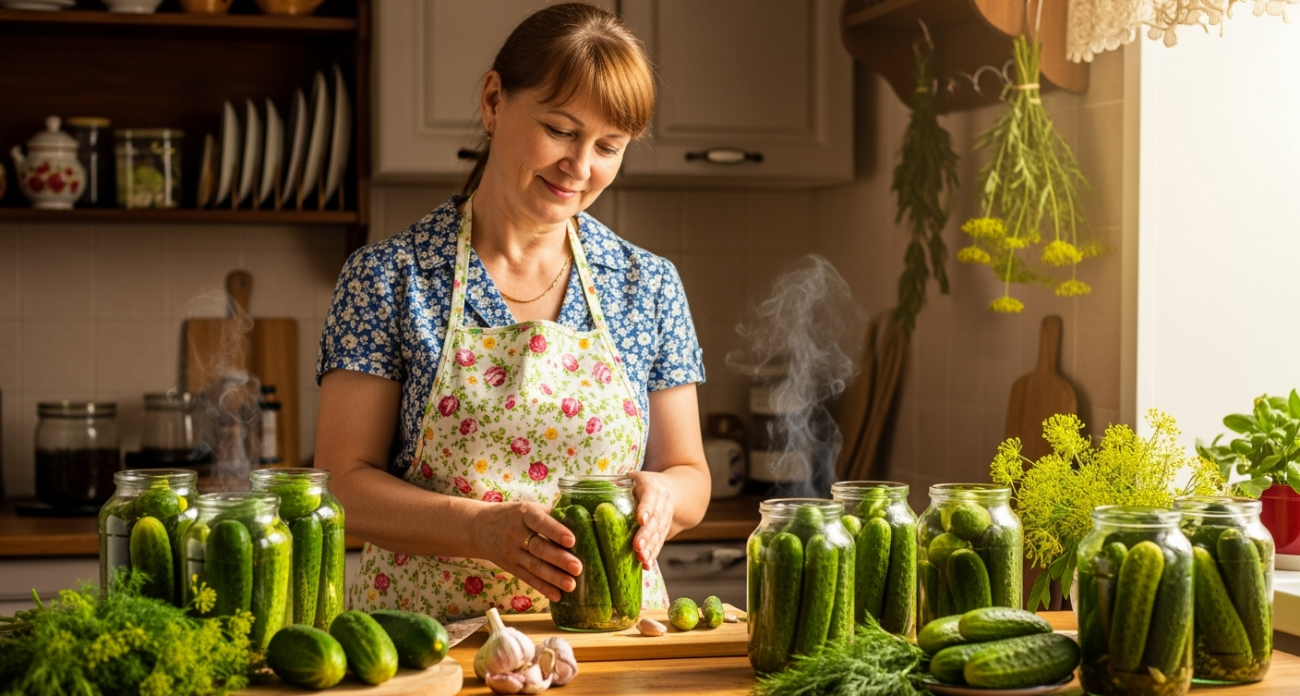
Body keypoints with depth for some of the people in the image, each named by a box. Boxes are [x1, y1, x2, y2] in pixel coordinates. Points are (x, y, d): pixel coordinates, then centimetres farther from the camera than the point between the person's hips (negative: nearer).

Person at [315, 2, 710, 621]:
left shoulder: (649, 286, 7)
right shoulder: (388, 278, -1)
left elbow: (690, 476, 13)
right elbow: (342, 480, -4)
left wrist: (660, 494, -11)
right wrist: (481, 527, -20)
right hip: (431, 634, -3)